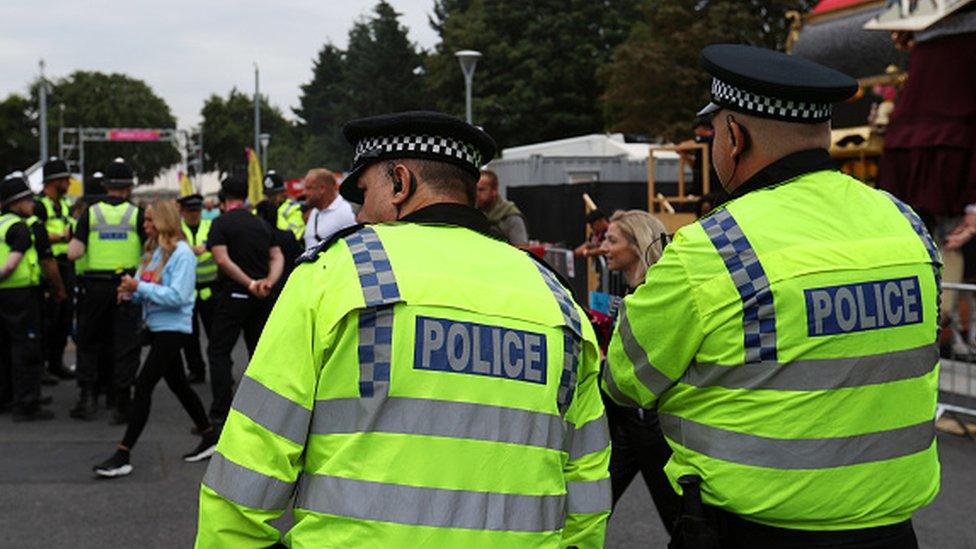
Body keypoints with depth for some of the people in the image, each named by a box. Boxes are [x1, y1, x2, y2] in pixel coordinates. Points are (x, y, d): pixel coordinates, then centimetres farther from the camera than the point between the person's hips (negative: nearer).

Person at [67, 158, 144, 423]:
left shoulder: (90, 213, -1)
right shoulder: (137, 214, -3)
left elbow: (73, 253, -8)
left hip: (94, 284, 1)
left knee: (88, 342, 16)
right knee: (125, 346, 4)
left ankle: (87, 395, 8)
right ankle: (122, 405, 4)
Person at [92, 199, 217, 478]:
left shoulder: (182, 254, -15)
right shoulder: (153, 250, 10)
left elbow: (177, 296, -22)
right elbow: (147, 291, 13)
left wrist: (140, 286, -22)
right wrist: (130, 291, -8)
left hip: (172, 327, -9)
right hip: (157, 327, 9)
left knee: (143, 385, -11)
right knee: (177, 383, 17)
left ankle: (122, 456, -9)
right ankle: (209, 436, 31)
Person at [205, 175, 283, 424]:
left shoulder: (221, 223, -6)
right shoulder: (261, 224, 11)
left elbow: (222, 259, -17)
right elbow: (277, 257, 5)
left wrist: (250, 284, -16)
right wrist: (268, 281, -10)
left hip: (233, 295, -5)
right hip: (261, 300, 5)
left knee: (219, 352, 1)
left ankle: (220, 412, -6)